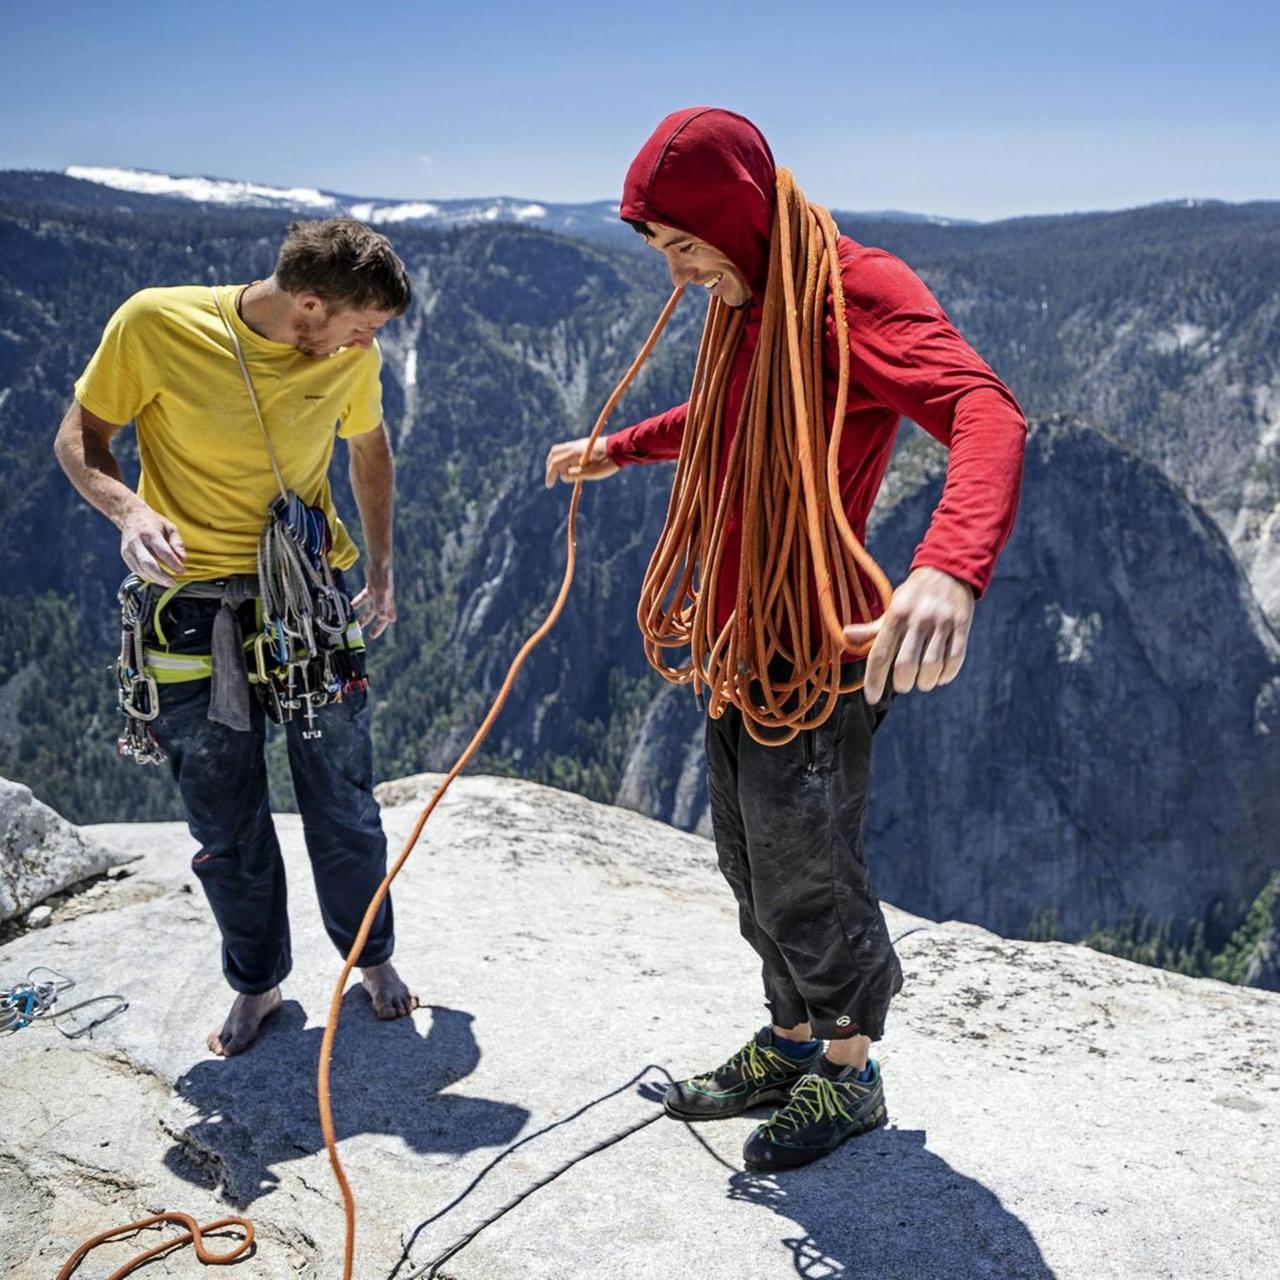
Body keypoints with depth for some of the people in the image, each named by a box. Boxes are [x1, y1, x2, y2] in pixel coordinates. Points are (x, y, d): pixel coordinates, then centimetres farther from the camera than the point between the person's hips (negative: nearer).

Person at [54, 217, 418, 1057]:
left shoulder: (353, 354, -6)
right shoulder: (155, 325, -16)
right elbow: (80, 438, -6)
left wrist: (381, 566, 8)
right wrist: (127, 509, -26)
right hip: (197, 604, -1)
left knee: (344, 801, 9)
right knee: (226, 824, 8)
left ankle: (373, 956, 33)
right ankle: (257, 984, 31)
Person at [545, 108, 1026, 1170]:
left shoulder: (856, 288, -17)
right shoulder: (745, 305, 12)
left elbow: (985, 411, -35)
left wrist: (952, 567, -54)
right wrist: (621, 449, 43)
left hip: (813, 657, -9)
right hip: (737, 646, 9)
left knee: (807, 886, 5)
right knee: (753, 871, 18)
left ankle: (850, 1078, 28)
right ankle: (790, 1044, 38)